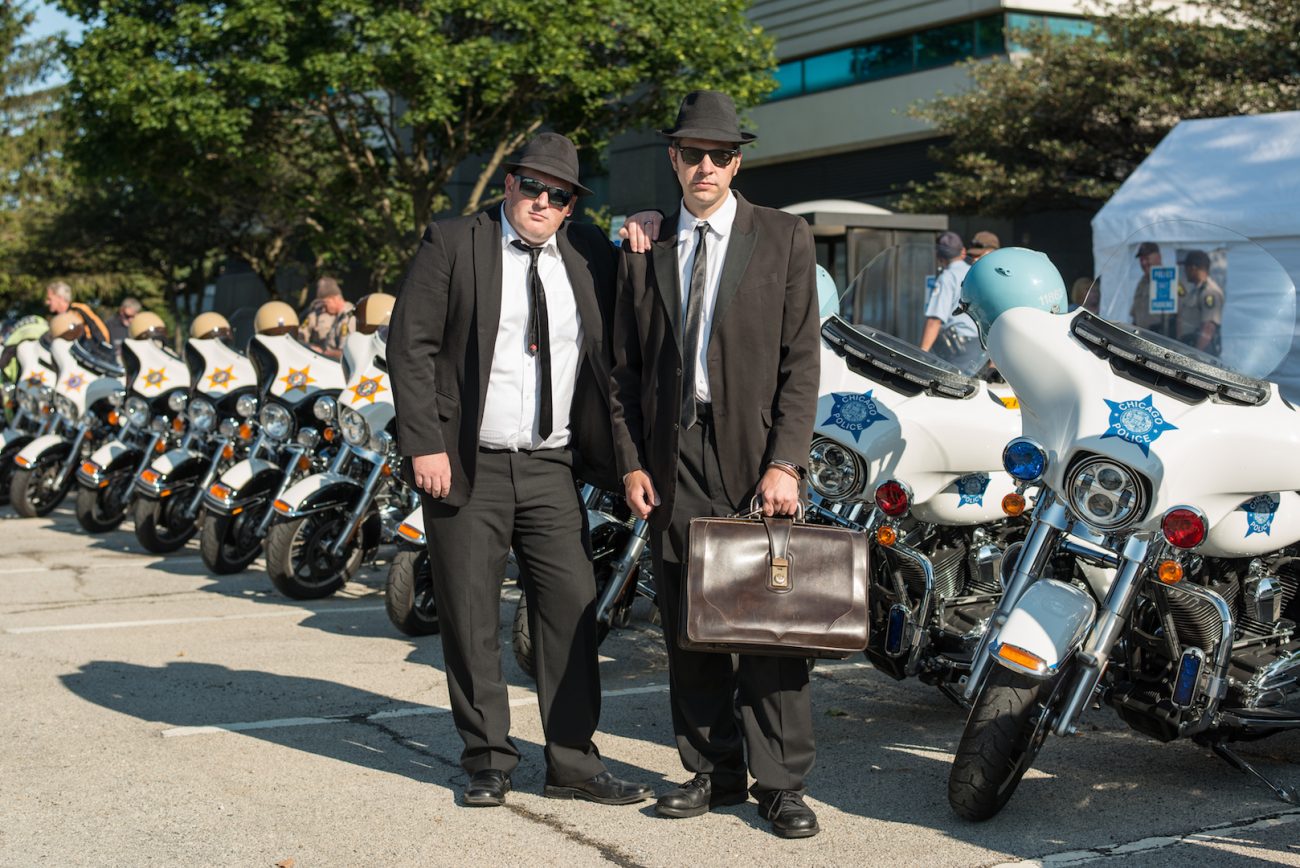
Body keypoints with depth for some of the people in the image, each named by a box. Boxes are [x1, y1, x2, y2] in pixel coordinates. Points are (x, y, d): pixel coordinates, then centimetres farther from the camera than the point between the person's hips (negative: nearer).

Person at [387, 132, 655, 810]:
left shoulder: (589, 254, 10)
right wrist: (424, 445, -13)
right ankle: (488, 759, 18)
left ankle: (574, 763, 10)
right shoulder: (452, 245, -1)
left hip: (551, 467, 3)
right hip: (465, 465, -3)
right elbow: (409, 345, -5)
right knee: (470, 618, 4)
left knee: (572, 607, 0)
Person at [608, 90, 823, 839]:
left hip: (754, 450, -3)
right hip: (673, 453, 3)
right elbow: (627, 365, 12)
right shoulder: (644, 250, 13)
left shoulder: (784, 238, 4)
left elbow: (801, 359, -2)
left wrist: (786, 462, -11)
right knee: (687, 623, 6)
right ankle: (713, 769, 18)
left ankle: (781, 784, 5)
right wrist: (631, 460, 2)